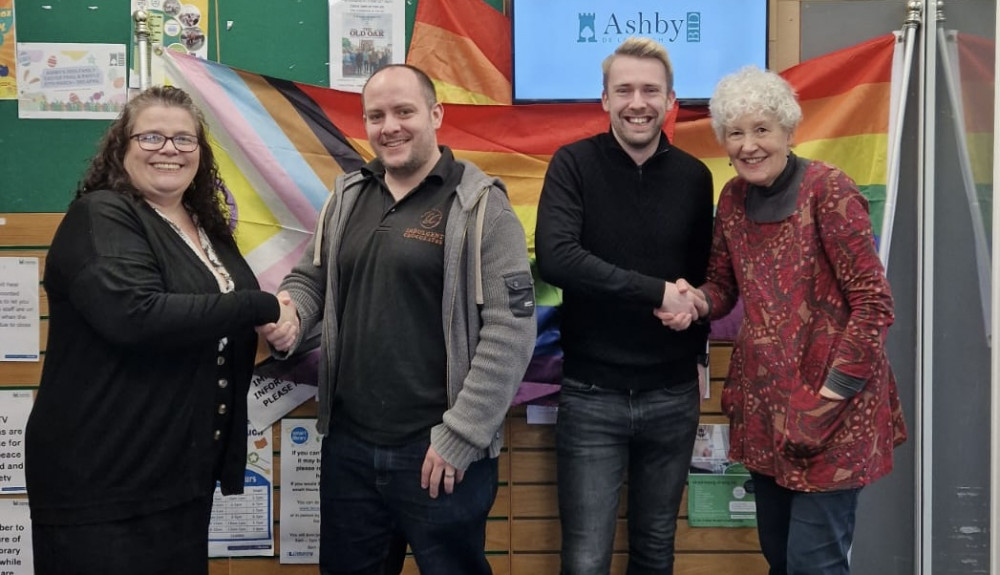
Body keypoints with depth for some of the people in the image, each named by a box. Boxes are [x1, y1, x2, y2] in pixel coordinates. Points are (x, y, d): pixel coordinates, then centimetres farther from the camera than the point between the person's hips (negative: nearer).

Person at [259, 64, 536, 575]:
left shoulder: (478, 204, -9)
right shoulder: (346, 197, 9)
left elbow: (511, 327, -14)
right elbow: (310, 279, 18)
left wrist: (460, 436, -15)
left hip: (439, 452, -5)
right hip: (346, 446, 5)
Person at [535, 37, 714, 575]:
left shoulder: (694, 177, 3)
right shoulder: (574, 164, -7)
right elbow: (554, 257, -22)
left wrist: (693, 307, -3)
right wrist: (657, 292, -21)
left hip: (672, 394, 3)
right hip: (592, 394, -3)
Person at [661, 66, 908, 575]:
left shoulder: (827, 189, -14)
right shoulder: (734, 198, 4)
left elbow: (874, 304, -15)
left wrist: (829, 395, -17)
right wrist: (695, 299, -11)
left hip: (829, 409, -6)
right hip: (764, 405, 6)